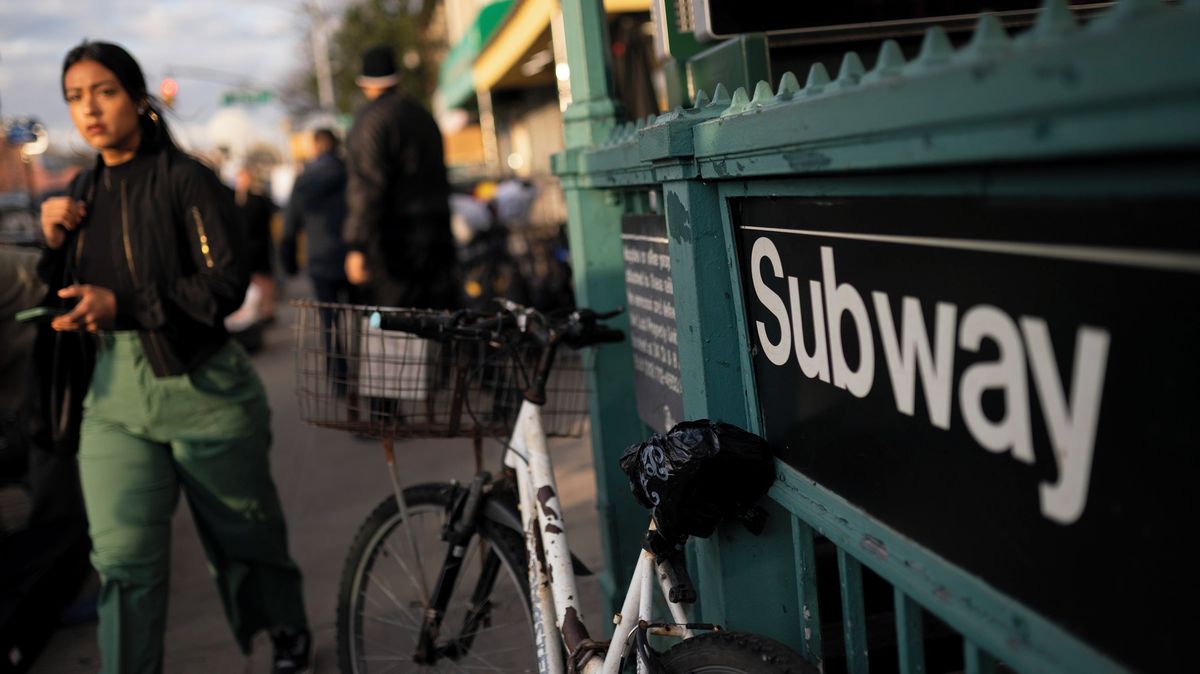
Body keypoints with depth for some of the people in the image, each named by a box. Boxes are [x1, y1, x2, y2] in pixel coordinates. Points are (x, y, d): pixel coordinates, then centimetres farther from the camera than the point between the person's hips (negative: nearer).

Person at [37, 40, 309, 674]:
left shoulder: (184, 178, -9)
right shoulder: (82, 192, 9)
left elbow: (225, 284, -18)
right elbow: (61, 302, 14)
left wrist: (121, 305, -25)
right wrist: (53, 242, -5)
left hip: (200, 389, -4)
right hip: (115, 392, 4)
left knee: (243, 532, 14)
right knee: (122, 557, -5)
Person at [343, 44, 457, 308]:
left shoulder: (371, 119, -8)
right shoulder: (423, 115, 17)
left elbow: (367, 189, -18)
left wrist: (356, 247, -20)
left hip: (394, 245, -7)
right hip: (437, 236, 7)